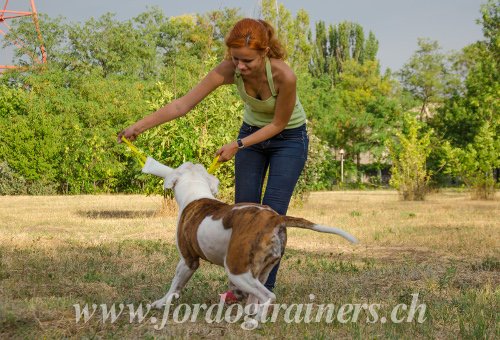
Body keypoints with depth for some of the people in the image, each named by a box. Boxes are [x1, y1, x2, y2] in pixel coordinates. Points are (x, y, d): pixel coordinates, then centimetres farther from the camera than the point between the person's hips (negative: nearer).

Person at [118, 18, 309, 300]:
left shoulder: (284, 76, -37)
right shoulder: (229, 70, -27)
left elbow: (278, 124, -20)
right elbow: (183, 104, -27)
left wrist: (237, 146, -25)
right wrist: (139, 126, -34)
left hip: (289, 138, -4)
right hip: (252, 133, 4)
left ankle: (265, 290, 0)